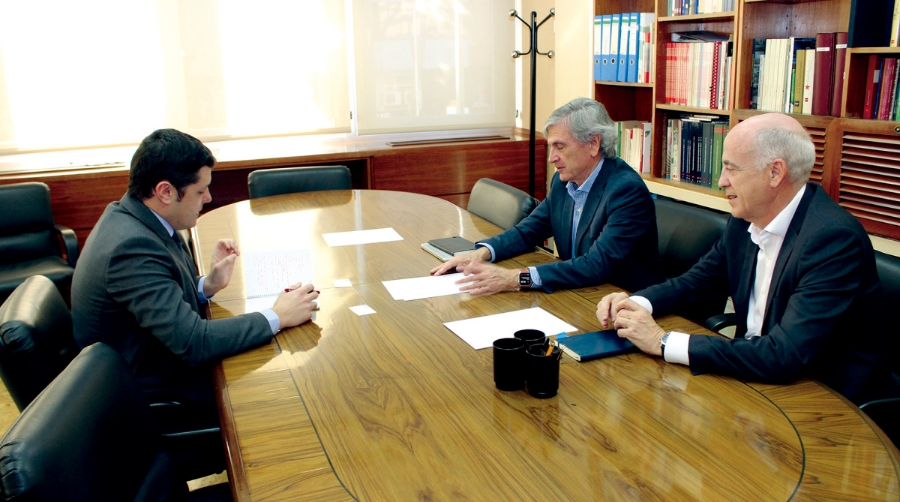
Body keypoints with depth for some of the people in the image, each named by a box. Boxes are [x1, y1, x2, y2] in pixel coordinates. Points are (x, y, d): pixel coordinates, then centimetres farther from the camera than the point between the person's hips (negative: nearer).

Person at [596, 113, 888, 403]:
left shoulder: (835, 238, -25)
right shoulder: (745, 221, -1)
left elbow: (783, 357, -32)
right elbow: (694, 282, 12)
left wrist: (664, 342, -28)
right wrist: (635, 303, -9)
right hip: (757, 375, 6)